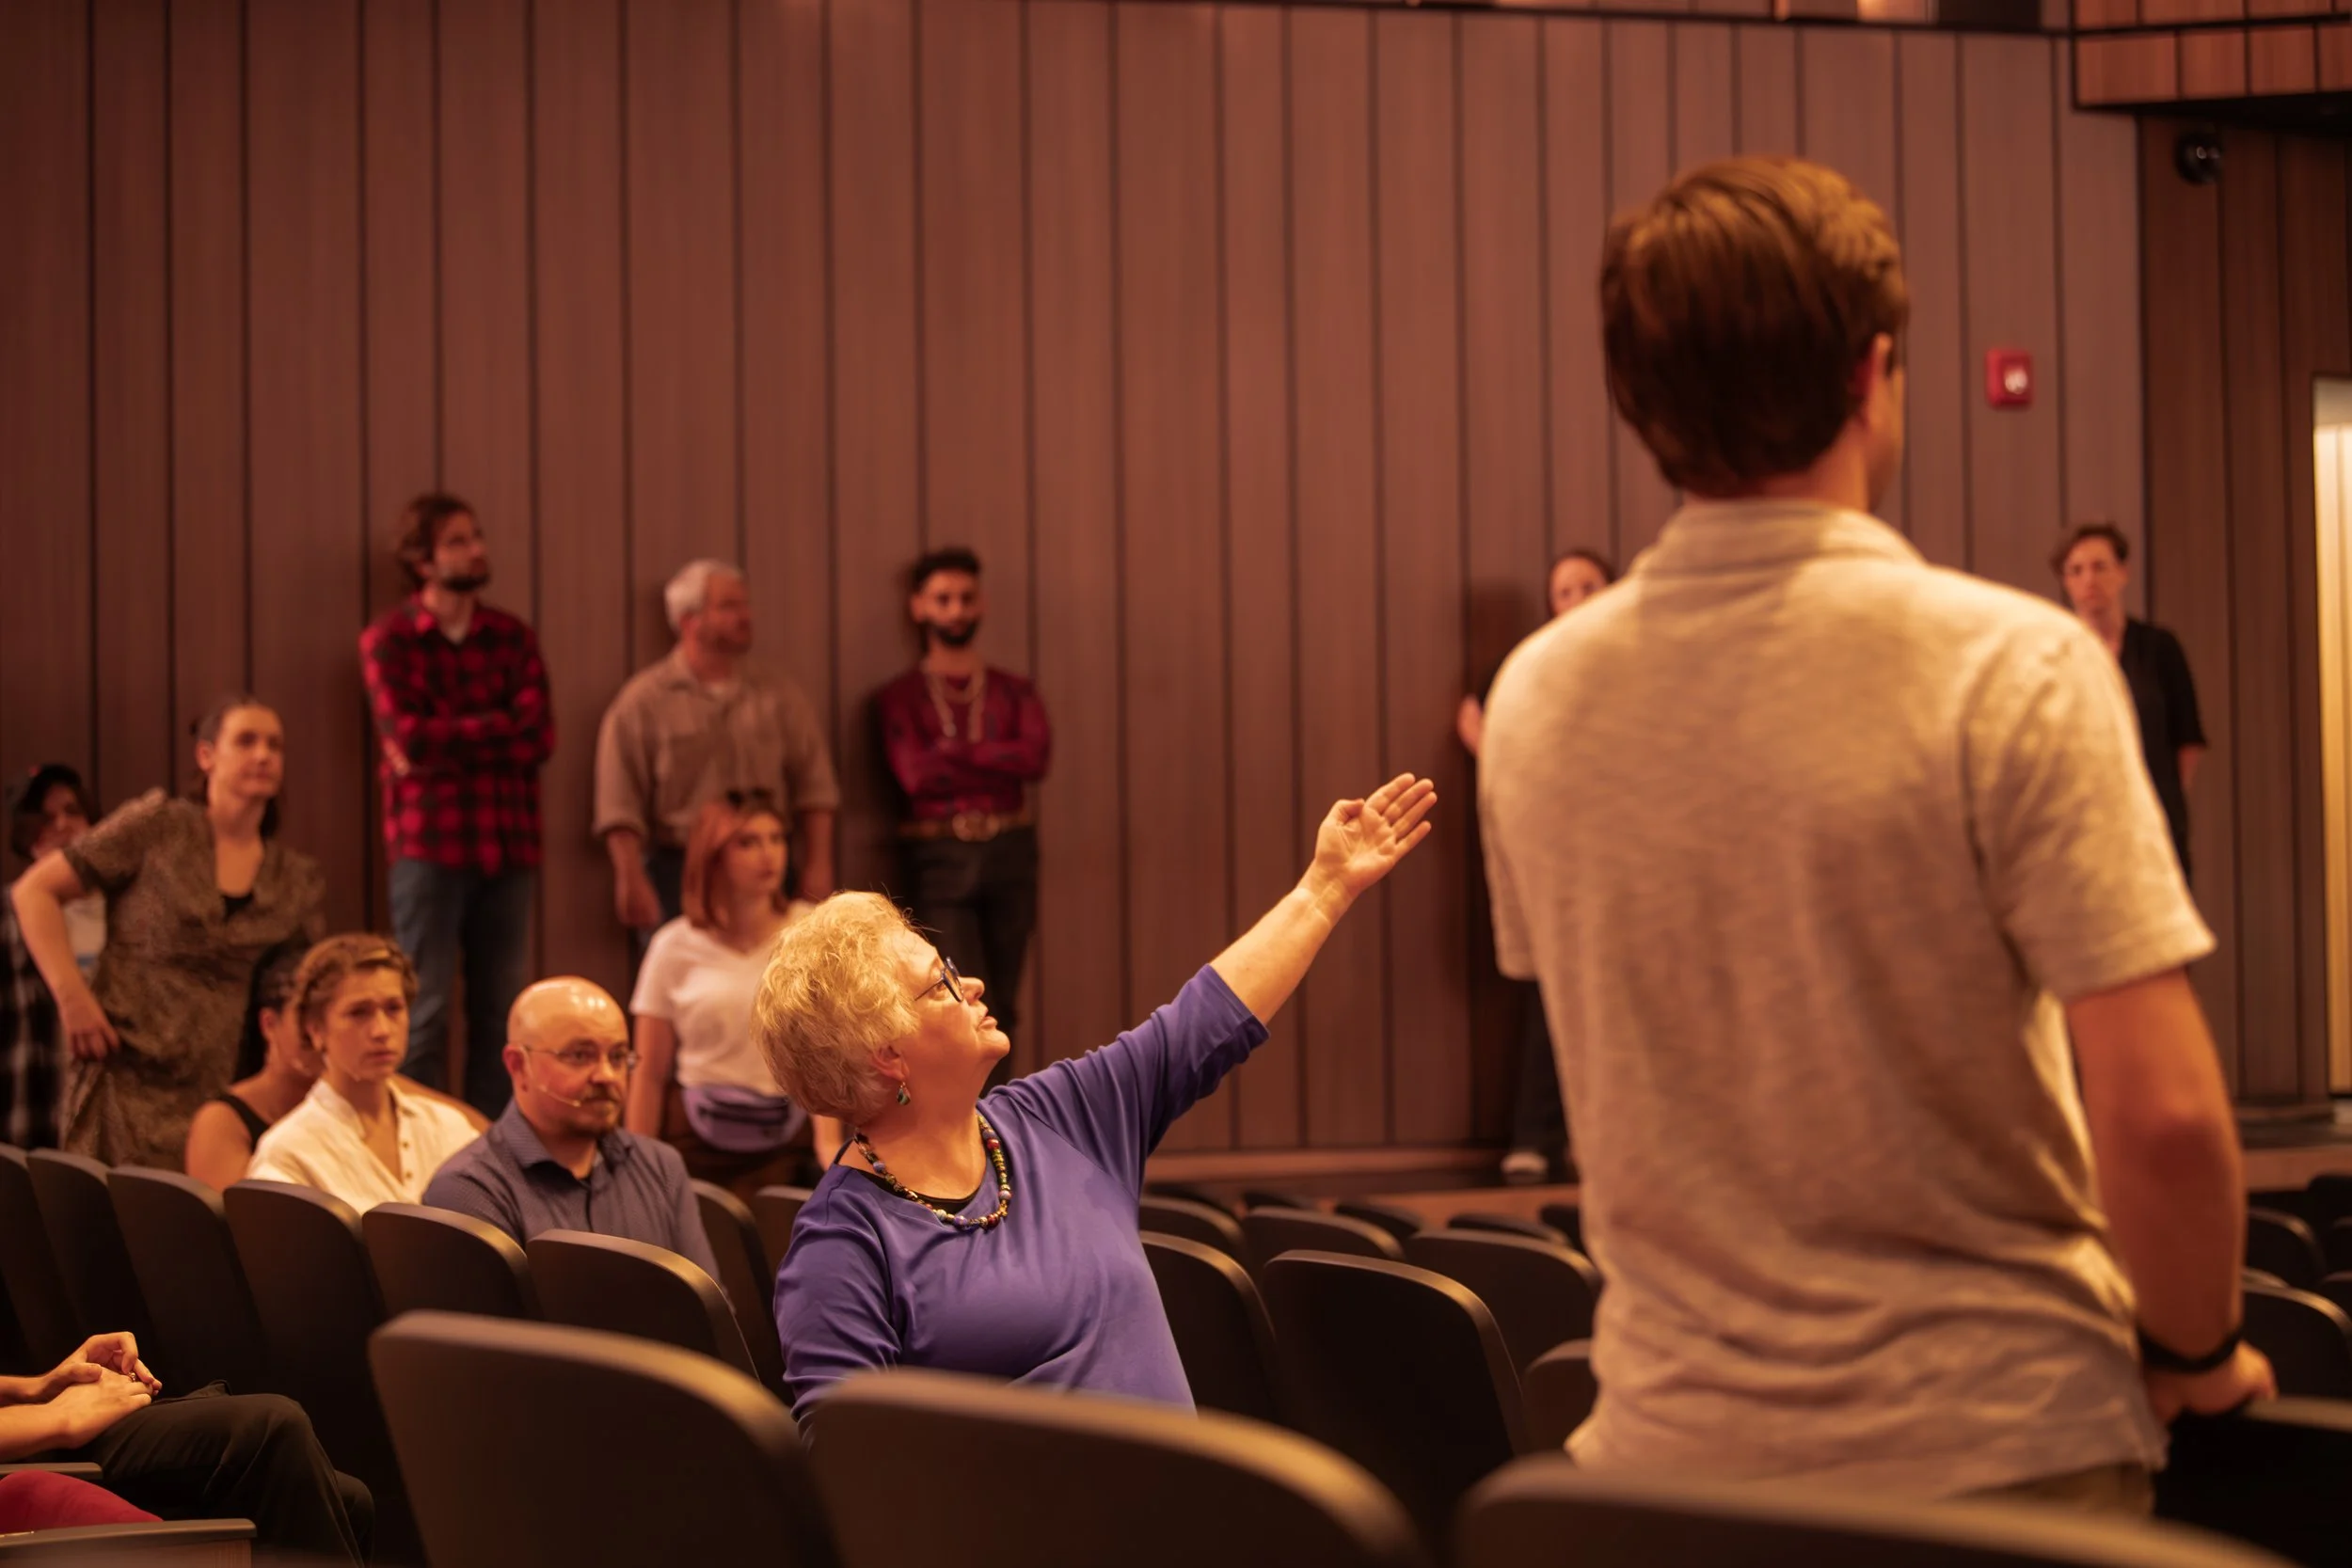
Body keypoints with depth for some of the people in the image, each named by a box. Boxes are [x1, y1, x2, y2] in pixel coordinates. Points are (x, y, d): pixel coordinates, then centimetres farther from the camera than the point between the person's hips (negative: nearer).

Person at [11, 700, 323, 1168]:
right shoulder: (158, 827, 1)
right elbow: (35, 891, 1)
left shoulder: (299, 880, 11)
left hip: (222, 1092, 3)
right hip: (130, 1087, -3)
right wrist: (71, 995, -8)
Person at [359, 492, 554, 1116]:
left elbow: (539, 737, -2)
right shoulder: (387, 641, 3)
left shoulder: (512, 638, 12)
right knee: (426, 1011, -4)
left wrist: (448, 741, -11)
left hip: (507, 842, 4)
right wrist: (500, 725, -4)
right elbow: (410, 737, -12)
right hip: (429, 843, -4)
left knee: (500, 1012, 5)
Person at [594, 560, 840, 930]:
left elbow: (814, 788, 10)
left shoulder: (781, 697, 11)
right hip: (678, 872, -3)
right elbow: (619, 806, -4)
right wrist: (632, 881, -11)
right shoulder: (645, 701, 1)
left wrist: (817, 866, 1)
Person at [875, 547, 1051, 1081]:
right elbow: (915, 773, -10)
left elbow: (1037, 756, -6)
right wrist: (998, 759, -5)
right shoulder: (901, 697, 6)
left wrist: (955, 753, -8)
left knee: (1001, 1011, 5)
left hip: (1009, 854, 3)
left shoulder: (1013, 691, 13)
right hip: (940, 857, -3)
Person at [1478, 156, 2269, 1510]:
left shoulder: (1536, 699, 0)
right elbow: (2163, 1117, -19)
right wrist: (2196, 1353, -2)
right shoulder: (2010, 671, -16)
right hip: (1995, 1443, -4)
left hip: (1671, 1445, 4)